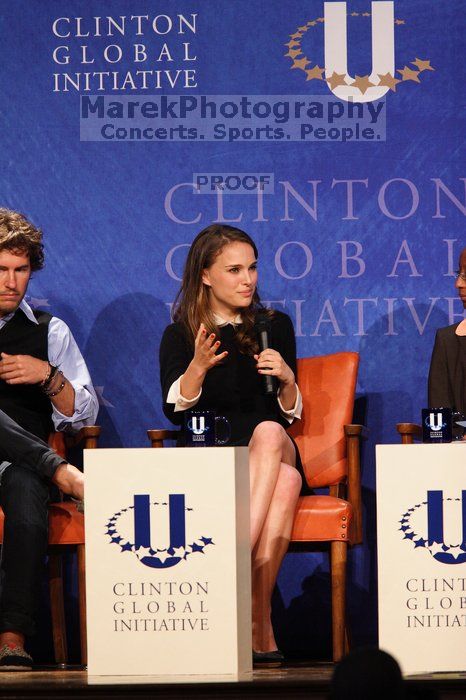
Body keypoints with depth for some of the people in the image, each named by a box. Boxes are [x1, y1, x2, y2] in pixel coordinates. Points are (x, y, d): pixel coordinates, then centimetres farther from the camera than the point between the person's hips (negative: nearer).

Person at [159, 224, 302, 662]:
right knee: (284, 481, -36)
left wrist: (287, 379, -9)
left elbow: (290, 416, 13)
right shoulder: (180, 335, 9)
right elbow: (175, 411, -3)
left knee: (270, 434, -38)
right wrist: (198, 366, -19)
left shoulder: (276, 326, 15)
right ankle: (260, 626, -42)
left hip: (273, 448, 2)